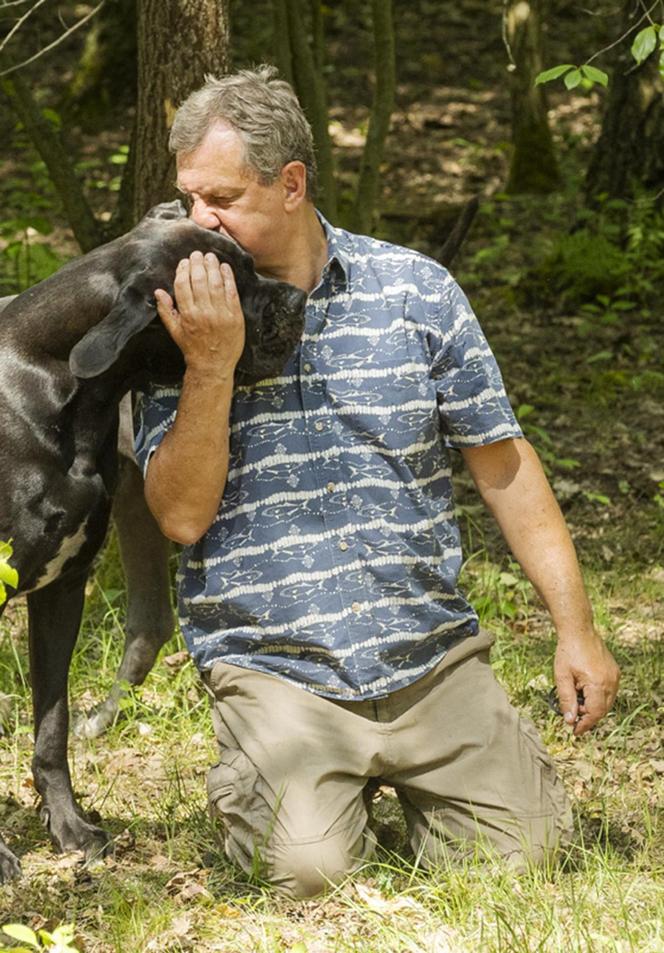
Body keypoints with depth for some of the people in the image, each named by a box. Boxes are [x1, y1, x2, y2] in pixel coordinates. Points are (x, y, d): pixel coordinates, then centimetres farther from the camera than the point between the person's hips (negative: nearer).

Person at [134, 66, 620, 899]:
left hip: (431, 652, 2)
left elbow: (502, 464, 6)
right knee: (307, 869, -20)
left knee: (524, 847, -7)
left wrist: (575, 629, 3)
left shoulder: (413, 291, 2)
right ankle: (258, 776, 14)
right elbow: (181, 515, -8)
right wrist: (210, 365, -20)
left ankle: (403, 775, 23)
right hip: (272, 666, -2)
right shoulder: (183, 318, 0)